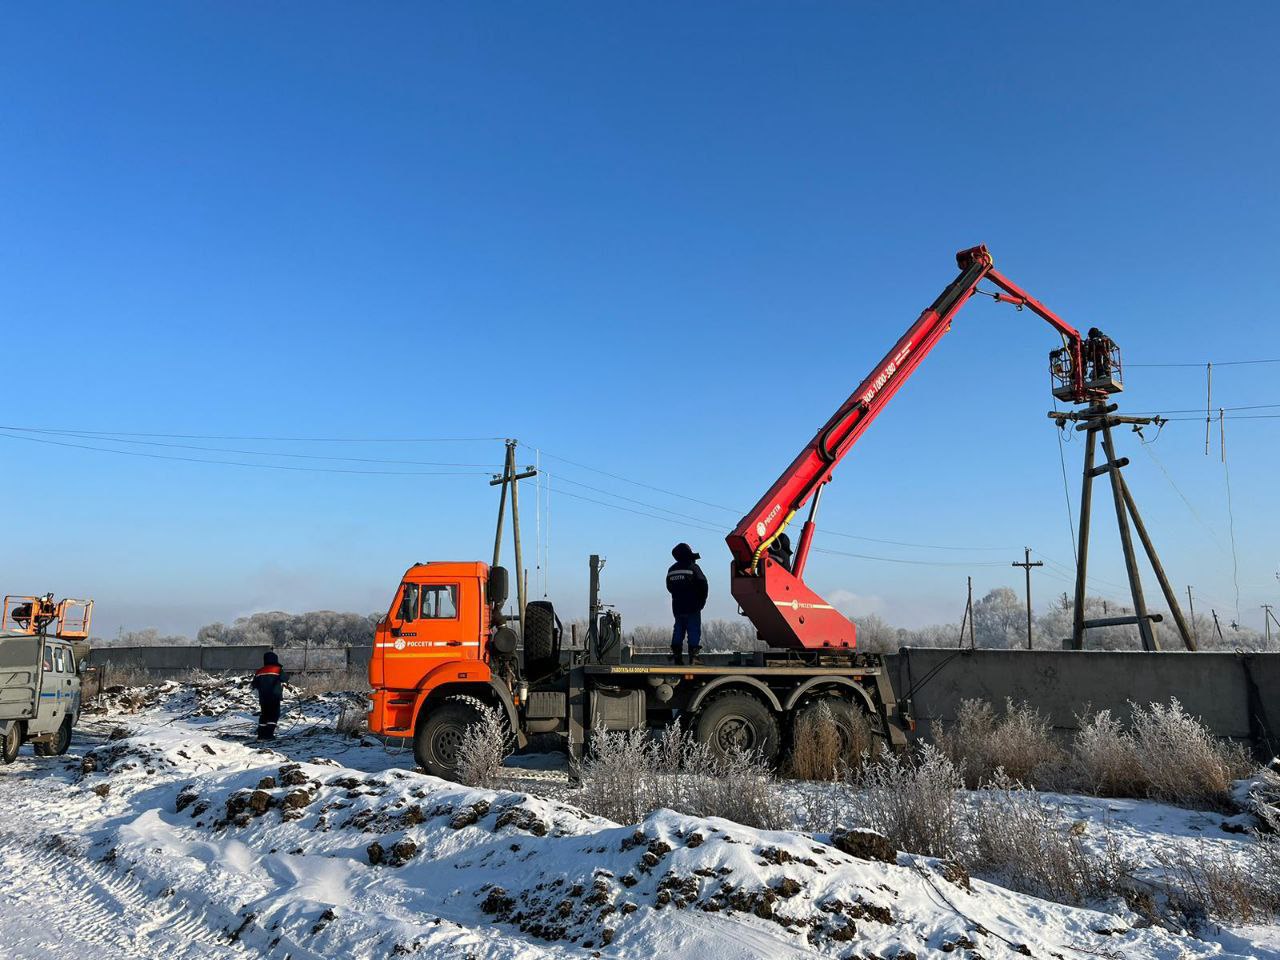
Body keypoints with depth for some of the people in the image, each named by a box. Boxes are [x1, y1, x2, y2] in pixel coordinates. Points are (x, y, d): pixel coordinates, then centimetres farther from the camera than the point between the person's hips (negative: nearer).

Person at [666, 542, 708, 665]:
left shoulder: (671, 570, 9)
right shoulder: (693, 567, -9)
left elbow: (670, 587, 16)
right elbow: (702, 585, -12)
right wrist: (701, 602, 0)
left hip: (677, 607, 5)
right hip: (692, 607, -5)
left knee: (678, 631, 11)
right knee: (694, 631, -2)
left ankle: (676, 655, 8)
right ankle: (693, 655, -7)